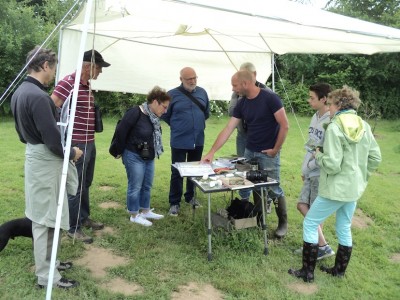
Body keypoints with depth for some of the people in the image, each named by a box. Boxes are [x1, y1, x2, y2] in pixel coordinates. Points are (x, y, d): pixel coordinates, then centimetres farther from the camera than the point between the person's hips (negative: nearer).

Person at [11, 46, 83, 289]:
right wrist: (72, 153, -7)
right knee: (45, 218, -1)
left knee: (42, 215, 19)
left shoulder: (20, 92, 9)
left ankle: (46, 261, 33)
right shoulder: (38, 96, -23)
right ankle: (46, 275, 11)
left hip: (33, 155, 10)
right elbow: (52, 138, -24)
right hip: (46, 160, -10)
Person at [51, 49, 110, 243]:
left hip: (90, 143, 9)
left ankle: (84, 218, 35)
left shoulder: (88, 85, 13)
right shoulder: (68, 83, -16)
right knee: (76, 186, 0)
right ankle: (74, 228, 12)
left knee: (86, 184, 19)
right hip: (77, 144, -9)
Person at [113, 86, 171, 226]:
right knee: (135, 187, 3)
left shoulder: (154, 117, 4)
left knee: (147, 186, 17)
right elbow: (121, 131, -18)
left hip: (149, 157, 8)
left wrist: (152, 153, 12)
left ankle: (145, 211, 31)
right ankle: (134, 215, 16)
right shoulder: (135, 113, -21)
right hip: (134, 156, -8)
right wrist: (121, 151, -9)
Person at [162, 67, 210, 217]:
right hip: (179, 141, -4)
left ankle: (190, 197, 33)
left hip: (198, 140, 4)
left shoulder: (202, 92, 4)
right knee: (177, 173, 2)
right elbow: (165, 115, 1)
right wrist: (177, 126, 6)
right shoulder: (172, 94, -9)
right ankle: (174, 203, 14)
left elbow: (207, 112, 18)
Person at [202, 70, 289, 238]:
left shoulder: (270, 98, -15)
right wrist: (212, 152, -1)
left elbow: (284, 125, -14)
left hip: (268, 154, -6)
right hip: (249, 152, 6)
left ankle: (283, 223, 22)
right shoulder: (241, 104, 3)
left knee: (274, 189, 1)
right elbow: (228, 129, 3)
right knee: (245, 187, 8)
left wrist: (276, 149, -11)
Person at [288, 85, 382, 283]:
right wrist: (360, 175, 17)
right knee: (344, 229, 20)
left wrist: (318, 155, -4)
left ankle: (307, 272, 13)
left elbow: (332, 165, -23)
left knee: (309, 224, 7)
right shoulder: (364, 126, 3)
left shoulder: (334, 127, -19)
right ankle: (339, 271, 34)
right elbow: (375, 158, 7)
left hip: (335, 189, -8)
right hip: (355, 189, 8)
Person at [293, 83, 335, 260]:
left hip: (321, 174, -9)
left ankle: (322, 246, 17)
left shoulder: (331, 122, -20)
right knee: (302, 205, 11)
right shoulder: (315, 117, 8)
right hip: (310, 172, 9)